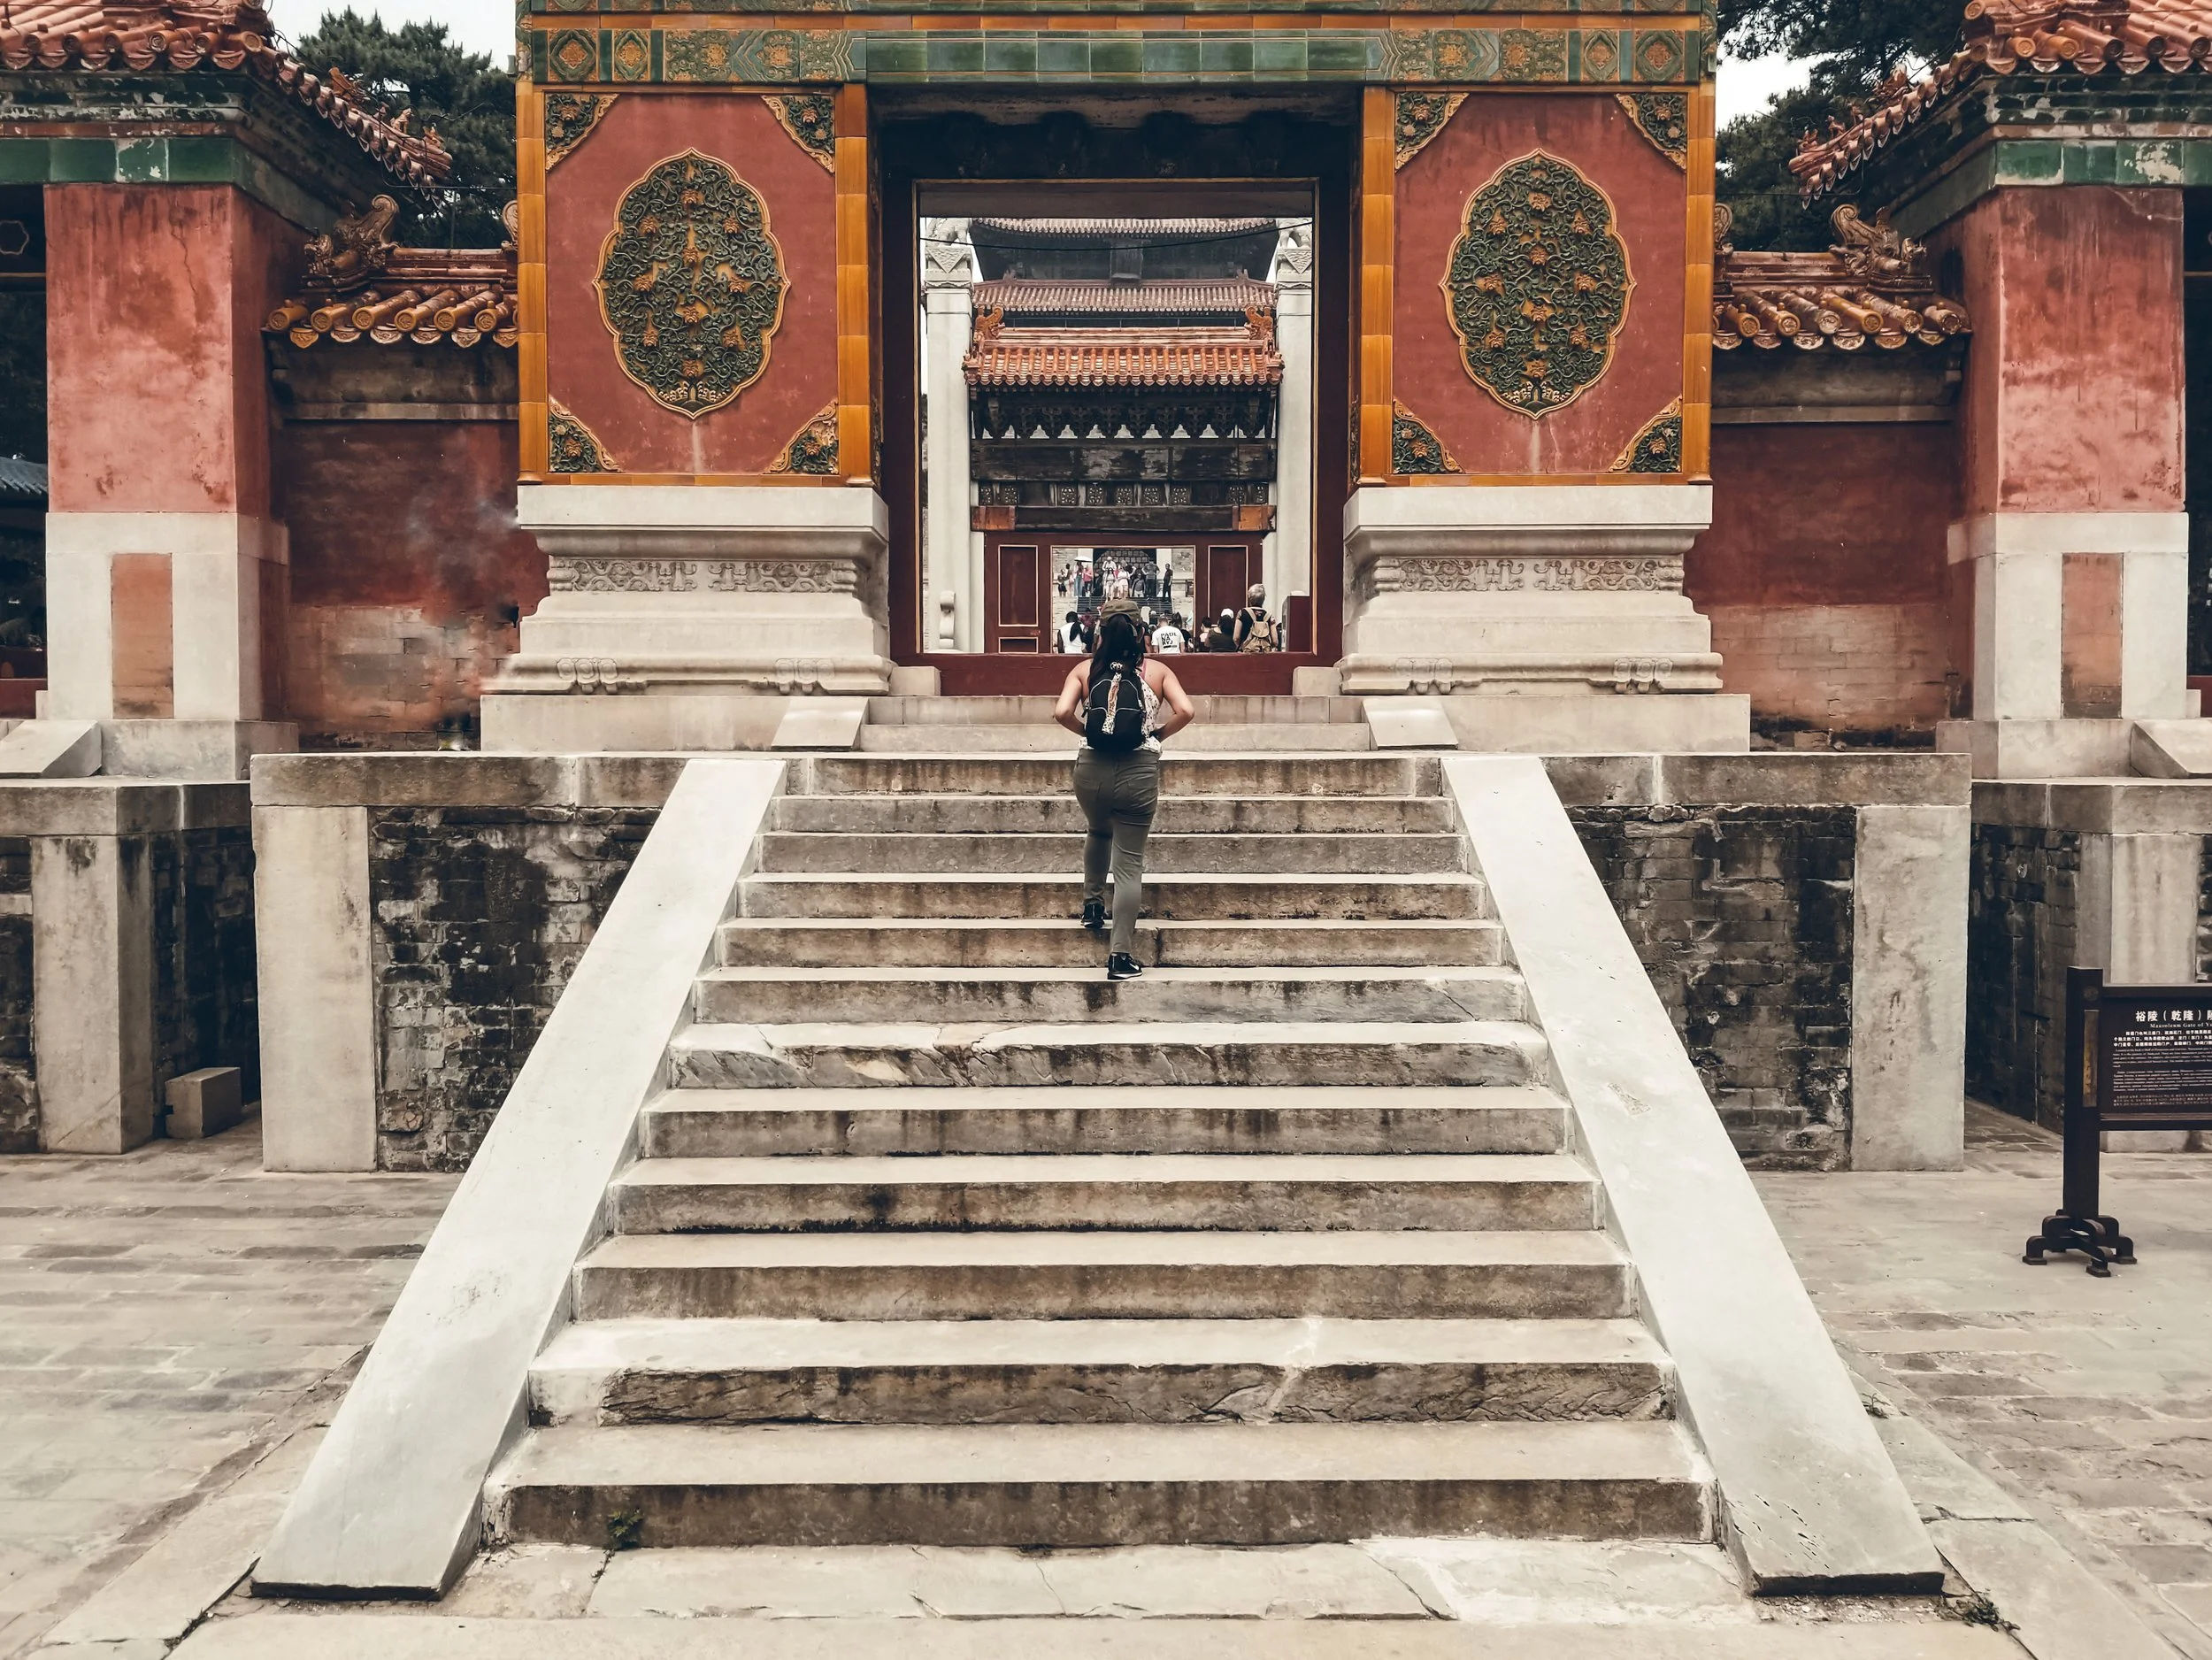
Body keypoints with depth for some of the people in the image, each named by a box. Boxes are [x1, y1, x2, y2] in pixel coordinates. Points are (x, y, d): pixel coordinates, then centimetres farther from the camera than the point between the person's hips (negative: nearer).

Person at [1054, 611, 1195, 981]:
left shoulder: (1084, 670, 5)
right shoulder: (1156, 670, 5)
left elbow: (1062, 712, -9)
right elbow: (1185, 711, -7)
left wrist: (1087, 731, 9)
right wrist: (1158, 734, 9)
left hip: (1092, 768, 1)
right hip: (1139, 771, -1)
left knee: (1099, 832, 34)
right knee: (1129, 863, 3)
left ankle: (1093, 902, 34)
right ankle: (1120, 955, 0)